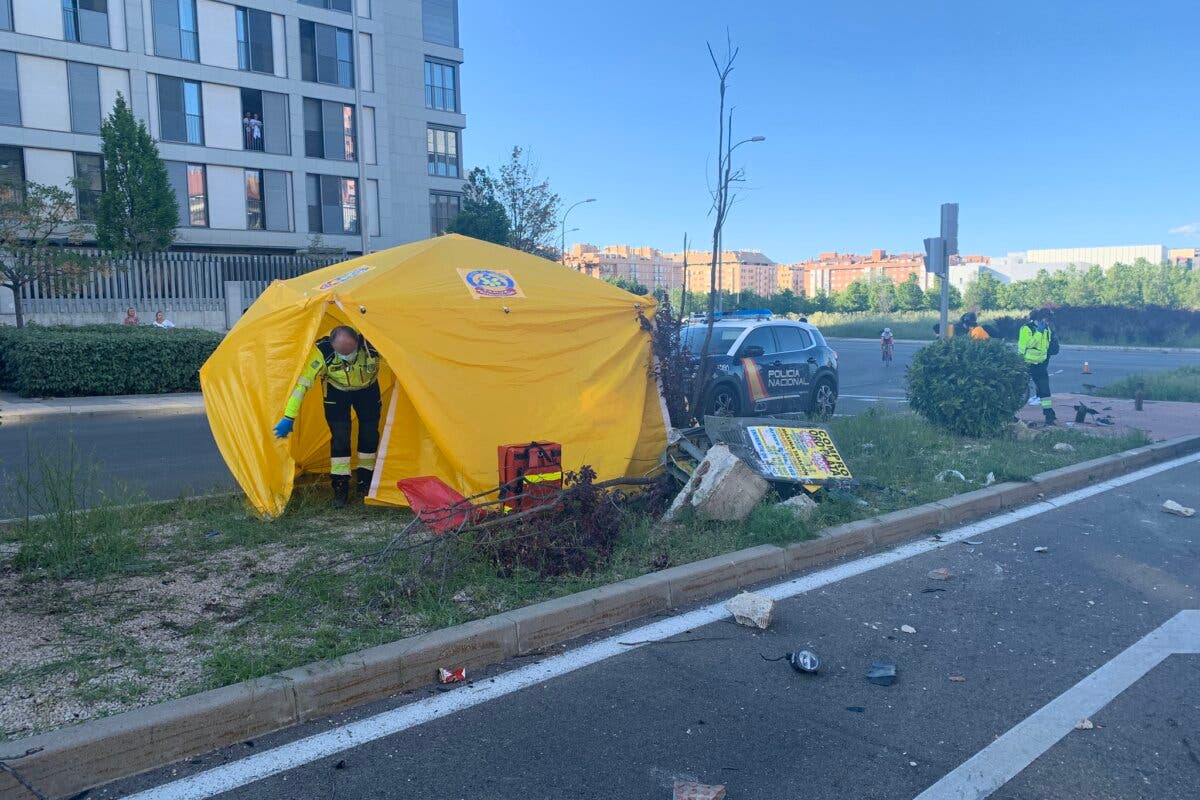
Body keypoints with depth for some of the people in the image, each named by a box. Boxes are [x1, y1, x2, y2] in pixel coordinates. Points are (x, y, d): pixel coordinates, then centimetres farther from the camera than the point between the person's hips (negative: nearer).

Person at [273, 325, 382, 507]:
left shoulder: (372, 346, -36)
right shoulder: (322, 352, -38)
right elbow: (302, 384, -34)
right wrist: (289, 418, -35)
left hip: (367, 389, 2)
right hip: (337, 391, -1)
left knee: (370, 433, 1)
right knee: (339, 436, -11)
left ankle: (365, 481, 17)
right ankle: (340, 487, -3)